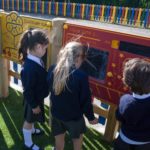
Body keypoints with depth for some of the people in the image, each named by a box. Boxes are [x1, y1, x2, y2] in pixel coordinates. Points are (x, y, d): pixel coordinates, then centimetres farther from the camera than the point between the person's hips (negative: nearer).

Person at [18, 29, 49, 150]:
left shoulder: (36, 59, -9)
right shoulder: (30, 67, -37)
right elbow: (28, 90, -29)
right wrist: (34, 105, -17)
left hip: (38, 97, 8)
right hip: (33, 99, -8)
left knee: (31, 119, 33)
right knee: (29, 120, 16)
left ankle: (32, 130, 60)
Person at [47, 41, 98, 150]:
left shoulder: (52, 70, -14)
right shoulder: (81, 76, -30)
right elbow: (86, 100, -19)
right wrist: (91, 117, -3)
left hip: (56, 112, 4)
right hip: (74, 116, -4)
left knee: (59, 137, 26)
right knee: (78, 136, 26)